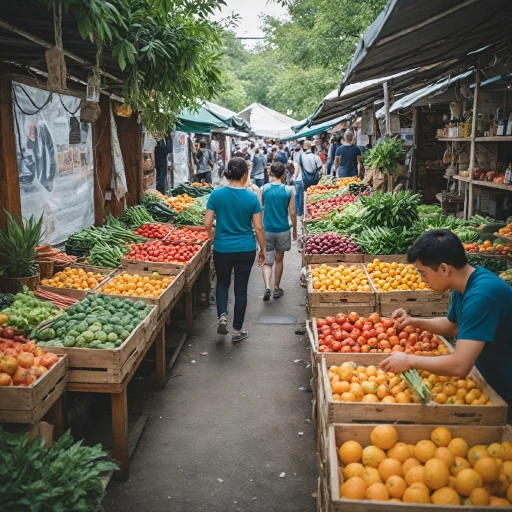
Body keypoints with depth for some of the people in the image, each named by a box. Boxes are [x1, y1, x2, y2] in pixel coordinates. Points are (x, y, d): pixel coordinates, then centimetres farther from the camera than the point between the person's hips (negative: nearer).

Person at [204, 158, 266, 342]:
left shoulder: (216, 194, -8)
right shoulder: (252, 197, -9)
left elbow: (207, 224, -5)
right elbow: (258, 228, -6)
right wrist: (263, 249, 7)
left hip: (222, 249, 1)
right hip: (246, 250, 0)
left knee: (222, 282, 23)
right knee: (241, 288, 10)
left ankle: (222, 315, 2)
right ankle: (237, 330, 19)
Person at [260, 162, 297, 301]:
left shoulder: (263, 189, -6)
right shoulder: (288, 190, -6)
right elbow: (292, 213, -3)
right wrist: (294, 230, 11)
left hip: (267, 230, 0)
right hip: (283, 230, 0)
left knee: (267, 261, 7)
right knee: (279, 260, 18)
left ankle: (267, 287, -15)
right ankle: (277, 289, 27)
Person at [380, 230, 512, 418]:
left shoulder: (482, 294, -32)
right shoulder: (463, 285, -2)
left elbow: (459, 366, -36)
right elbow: (451, 326, 18)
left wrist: (409, 360, -23)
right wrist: (414, 322, 1)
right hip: (493, 383, 8)